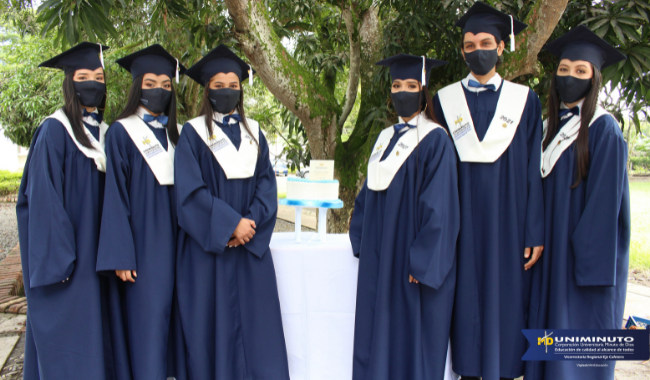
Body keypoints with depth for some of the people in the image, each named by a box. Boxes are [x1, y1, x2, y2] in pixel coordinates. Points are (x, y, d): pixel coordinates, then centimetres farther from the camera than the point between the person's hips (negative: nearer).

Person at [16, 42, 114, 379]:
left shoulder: (105, 133, 11)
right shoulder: (54, 130, -9)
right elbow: (42, 198, -14)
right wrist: (56, 259, -18)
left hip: (95, 252, 7)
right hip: (64, 252, -6)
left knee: (93, 333, 12)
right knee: (64, 332, -1)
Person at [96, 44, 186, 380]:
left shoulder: (175, 134, 13)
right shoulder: (121, 133, -3)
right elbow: (114, 195, -8)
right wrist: (120, 256, -14)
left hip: (171, 241, 5)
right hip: (140, 243, -5)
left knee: (166, 315, 9)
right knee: (145, 320, -4)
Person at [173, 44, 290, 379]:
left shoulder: (253, 132, 11)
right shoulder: (193, 133, 0)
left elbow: (266, 182, 5)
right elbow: (190, 190, -10)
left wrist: (251, 222, -11)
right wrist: (231, 223, -16)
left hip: (251, 245, 3)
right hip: (208, 245, -3)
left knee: (256, 319, 3)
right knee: (214, 322, 2)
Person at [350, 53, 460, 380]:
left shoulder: (435, 140, -9)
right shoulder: (385, 138, 12)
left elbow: (439, 207, -15)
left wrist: (421, 263, -18)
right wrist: (362, 243, 9)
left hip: (414, 261, -6)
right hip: (380, 260, 7)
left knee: (412, 341, 4)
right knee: (378, 336, 11)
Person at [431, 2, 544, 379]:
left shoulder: (525, 100, 5)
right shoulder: (445, 100, 6)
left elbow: (534, 171, 2)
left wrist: (535, 233, -4)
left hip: (508, 224, 0)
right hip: (463, 225, 1)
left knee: (507, 302, 4)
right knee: (467, 302, 5)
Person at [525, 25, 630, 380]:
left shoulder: (604, 130, -10)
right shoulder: (550, 128, 11)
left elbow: (606, 203, -14)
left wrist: (593, 265, -18)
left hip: (585, 256, -6)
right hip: (550, 254, 7)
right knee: (547, 325, 12)